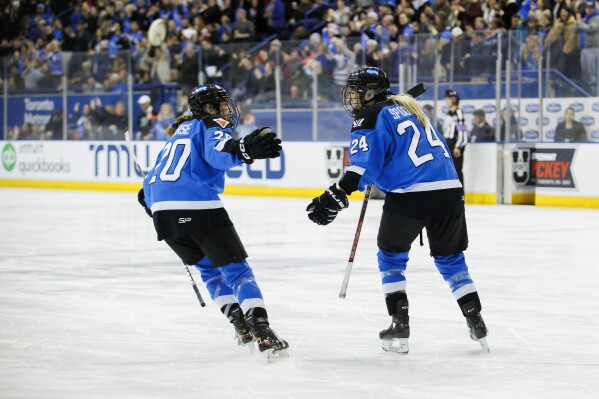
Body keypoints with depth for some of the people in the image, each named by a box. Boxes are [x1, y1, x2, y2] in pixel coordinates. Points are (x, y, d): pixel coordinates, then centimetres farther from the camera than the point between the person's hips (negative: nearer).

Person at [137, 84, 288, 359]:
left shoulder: (180, 132, 30)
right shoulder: (213, 125, 6)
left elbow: (154, 176, 35)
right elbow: (217, 152, -20)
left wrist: (149, 200, 52)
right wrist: (244, 149, -38)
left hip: (162, 211, 7)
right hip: (199, 206, -7)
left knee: (209, 267, 25)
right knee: (235, 269, -4)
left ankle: (242, 326, 20)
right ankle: (262, 333, -18)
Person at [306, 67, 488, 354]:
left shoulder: (371, 118, -1)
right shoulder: (409, 107, 22)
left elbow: (364, 166, -14)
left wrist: (336, 196, -18)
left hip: (410, 194, -6)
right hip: (450, 190, 6)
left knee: (391, 255, 14)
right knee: (450, 258, 20)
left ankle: (400, 325, 8)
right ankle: (476, 323, 13)